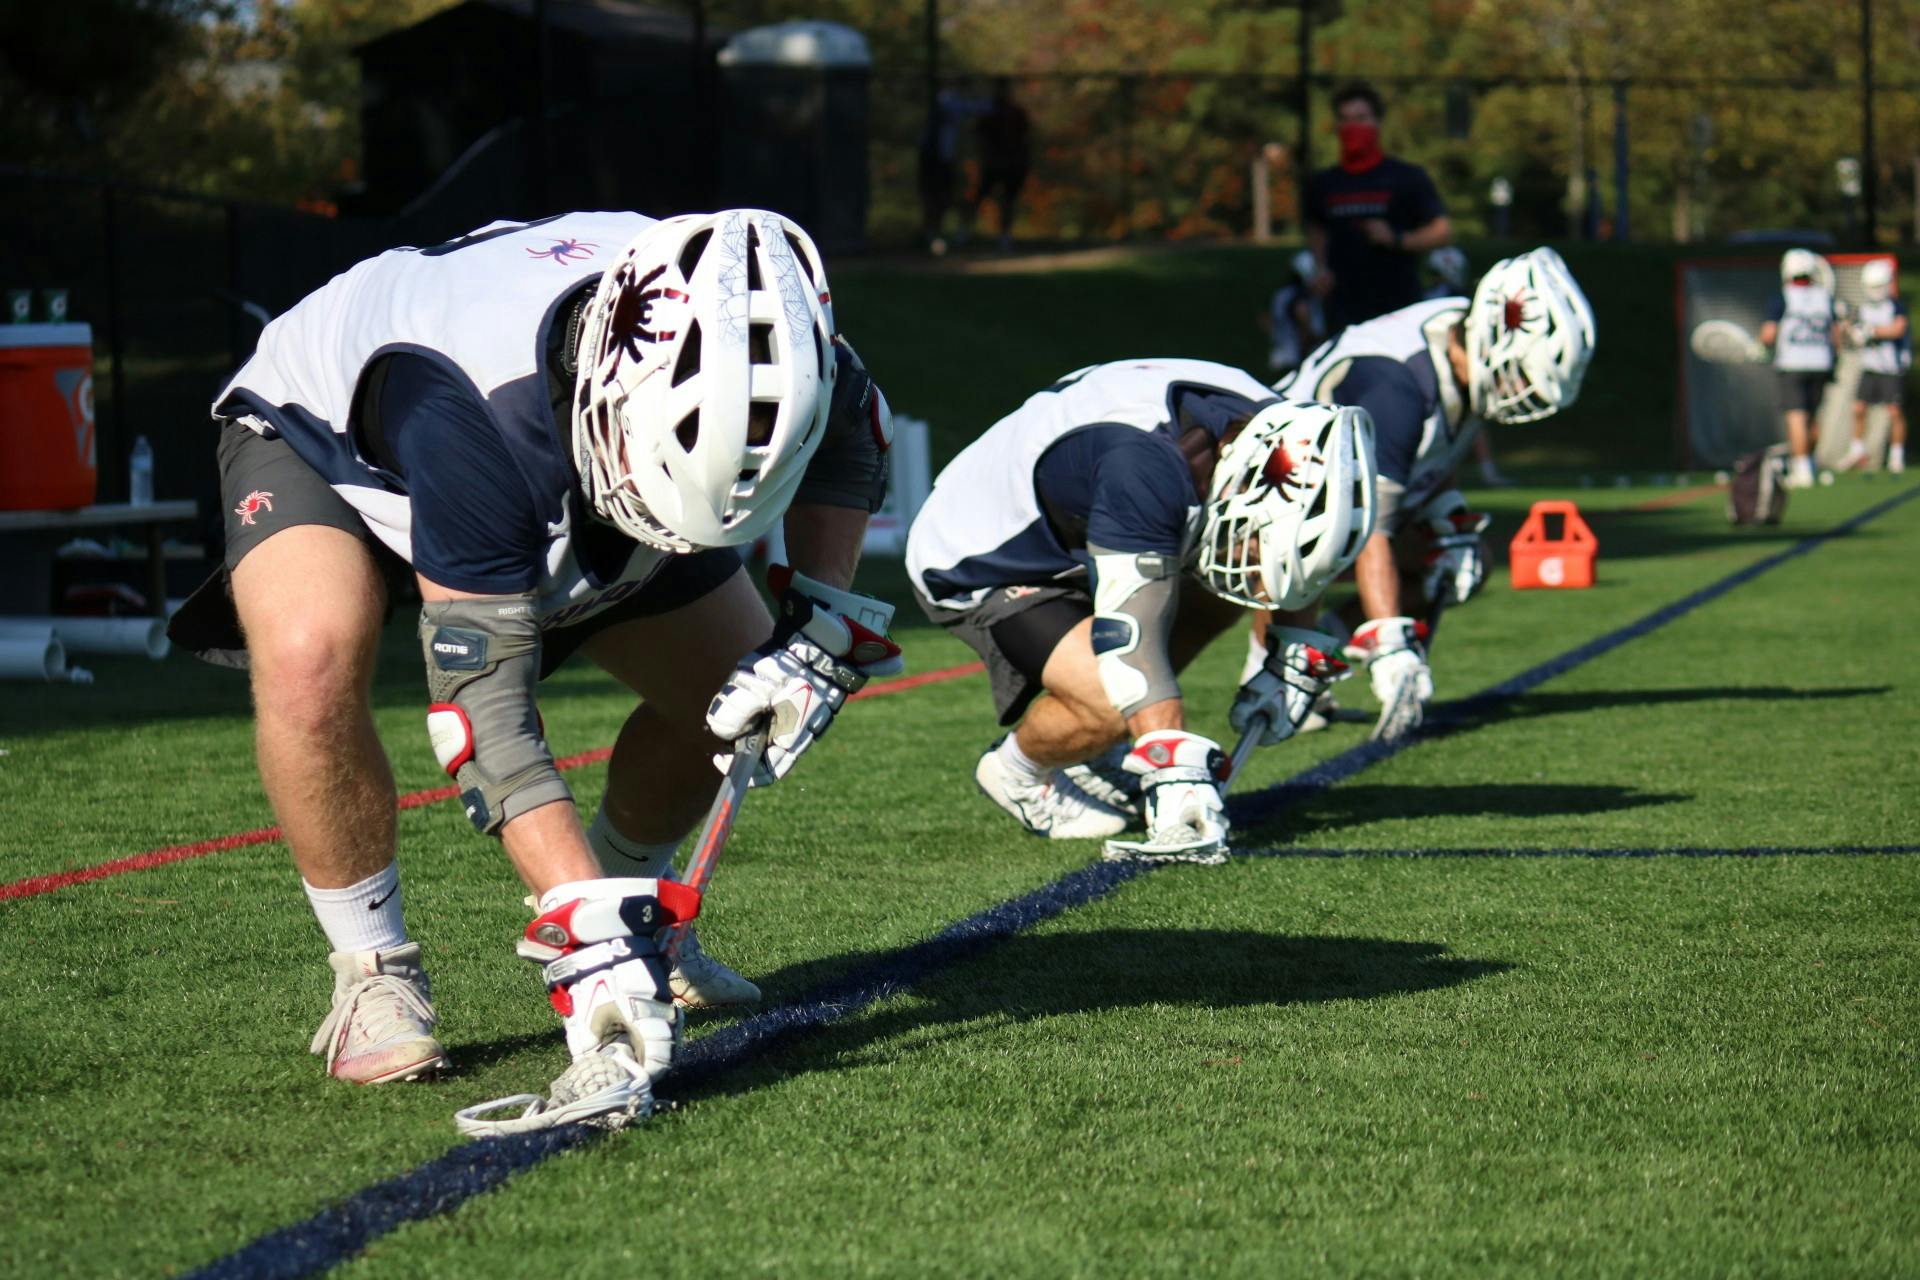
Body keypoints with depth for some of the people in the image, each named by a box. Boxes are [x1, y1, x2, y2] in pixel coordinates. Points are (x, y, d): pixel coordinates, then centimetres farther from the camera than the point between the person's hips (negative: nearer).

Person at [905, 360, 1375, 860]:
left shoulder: (1266, 423, -14)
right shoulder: (1145, 466, -39)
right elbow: (1129, 631, -42)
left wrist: (1294, 663, 0)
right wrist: (1177, 772, -46)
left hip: (1072, 545, 9)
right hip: (976, 568, -9)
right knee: (1117, 707, -27)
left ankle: (1097, 753, 9)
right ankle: (1016, 771, 5)